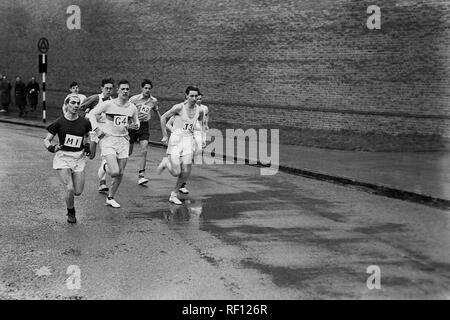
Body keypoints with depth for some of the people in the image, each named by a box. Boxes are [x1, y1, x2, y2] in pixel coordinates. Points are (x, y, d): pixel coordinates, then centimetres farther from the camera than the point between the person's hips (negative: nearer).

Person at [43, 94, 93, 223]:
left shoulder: (84, 122, 0)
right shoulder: (59, 122, -7)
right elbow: (46, 140, 0)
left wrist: (87, 145, 4)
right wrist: (51, 147, -20)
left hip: (79, 158, 3)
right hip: (63, 158, -3)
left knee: (78, 192, 0)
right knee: (70, 189, -16)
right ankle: (71, 212, 13)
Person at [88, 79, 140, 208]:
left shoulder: (132, 108, 3)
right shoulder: (108, 104, -9)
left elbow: (136, 122, 19)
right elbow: (92, 114, 0)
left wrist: (135, 126, -4)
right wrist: (97, 130, -9)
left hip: (123, 140, 4)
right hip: (108, 139, -4)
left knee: (120, 173, 7)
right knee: (115, 172, -17)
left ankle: (110, 198, 26)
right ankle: (105, 168, 20)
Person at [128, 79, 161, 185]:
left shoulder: (154, 100, 2)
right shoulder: (134, 99, -10)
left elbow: (156, 110, 22)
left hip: (144, 126, 2)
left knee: (144, 151, -12)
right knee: (128, 152, 5)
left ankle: (141, 175, -8)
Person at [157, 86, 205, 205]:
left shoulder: (199, 111, 5)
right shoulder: (179, 107, -8)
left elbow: (201, 123, 26)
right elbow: (163, 118, 1)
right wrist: (165, 136, -1)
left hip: (189, 140, 4)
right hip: (176, 139, -4)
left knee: (186, 171, -5)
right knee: (176, 172, -10)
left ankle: (174, 194, 14)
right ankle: (166, 162, 24)